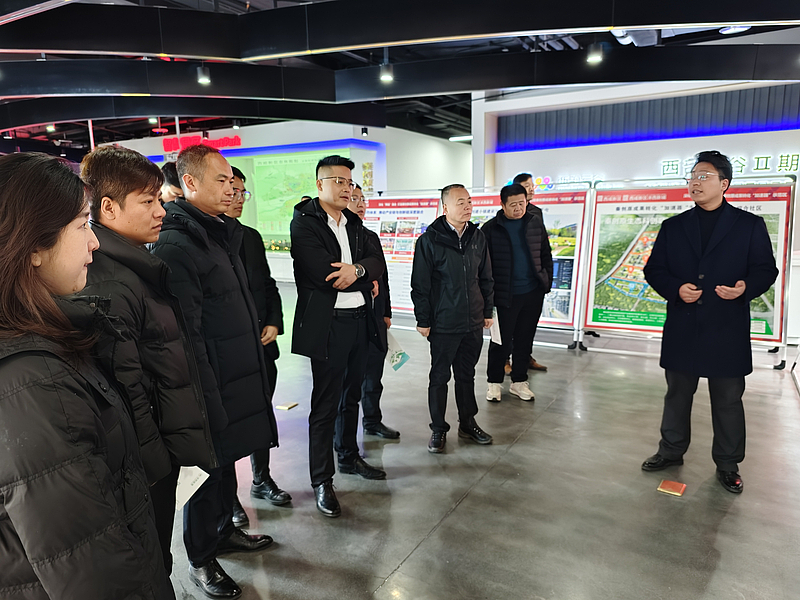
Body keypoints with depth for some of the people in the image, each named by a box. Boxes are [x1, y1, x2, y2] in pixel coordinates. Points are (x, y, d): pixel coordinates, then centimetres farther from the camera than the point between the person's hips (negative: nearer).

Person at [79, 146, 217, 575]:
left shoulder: (140, 266, 8)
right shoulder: (107, 286, -24)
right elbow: (125, 391, -25)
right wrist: (155, 466, -18)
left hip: (165, 445, 9)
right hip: (149, 459, -9)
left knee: (158, 550, 25)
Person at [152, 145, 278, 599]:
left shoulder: (224, 233, 11)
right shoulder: (176, 244, -19)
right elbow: (186, 334, -23)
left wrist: (261, 330, 19)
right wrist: (208, 402, -23)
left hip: (239, 377, 9)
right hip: (211, 385, -9)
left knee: (227, 459, 23)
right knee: (208, 467, 9)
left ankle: (224, 530, 44)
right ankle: (201, 559, 30)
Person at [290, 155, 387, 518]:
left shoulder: (354, 225, 14)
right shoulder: (304, 223, -9)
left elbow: (377, 262, 5)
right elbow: (323, 275, -20)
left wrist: (357, 269, -16)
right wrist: (364, 280, -8)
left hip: (360, 321, 7)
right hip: (328, 325, -7)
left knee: (351, 396, 20)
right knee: (325, 405, 1)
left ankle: (349, 457, 39)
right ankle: (322, 481, 15)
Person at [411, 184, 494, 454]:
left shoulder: (477, 237, 7)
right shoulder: (430, 240, -9)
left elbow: (486, 277, 14)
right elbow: (420, 285, -8)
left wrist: (488, 310, 12)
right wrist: (423, 320, -8)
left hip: (473, 322, 5)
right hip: (443, 323, -5)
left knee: (467, 374, 16)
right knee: (440, 377, 7)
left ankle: (468, 423, 31)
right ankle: (438, 429, 20)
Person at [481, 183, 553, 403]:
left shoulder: (535, 223, 6)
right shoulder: (491, 228, -5)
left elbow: (546, 255, 11)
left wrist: (547, 282, 6)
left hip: (533, 293, 4)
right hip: (505, 295, -3)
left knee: (525, 339, 12)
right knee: (502, 341, 5)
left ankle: (519, 381, 26)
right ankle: (494, 382, 21)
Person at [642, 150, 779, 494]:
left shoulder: (750, 225, 3)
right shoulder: (673, 227, 8)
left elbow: (766, 269, 1)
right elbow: (653, 270, 6)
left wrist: (746, 287, -20)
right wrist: (675, 289, -13)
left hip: (728, 330, -2)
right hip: (682, 329, 2)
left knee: (728, 400, 8)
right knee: (677, 394, 15)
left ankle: (727, 465, 25)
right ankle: (671, 451, 32)